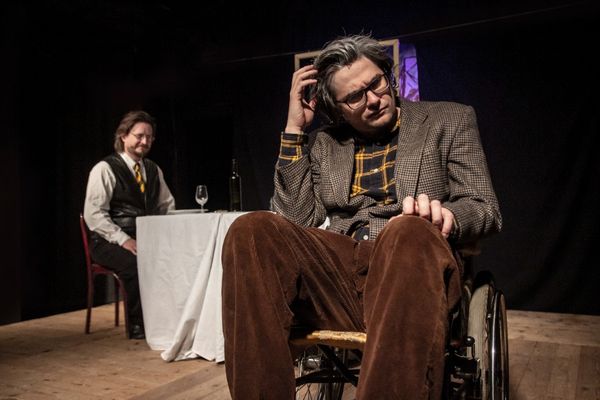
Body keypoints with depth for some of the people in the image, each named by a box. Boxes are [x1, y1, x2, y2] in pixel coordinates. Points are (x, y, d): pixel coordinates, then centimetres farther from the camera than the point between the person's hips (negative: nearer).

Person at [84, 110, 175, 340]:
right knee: (137, 264, -35)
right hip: (110, 243, -5)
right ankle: (137, 326, -15)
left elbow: (168, 207, 21)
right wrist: (124, 240, -21)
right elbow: (93, 215, -11)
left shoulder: (154, 170, 16)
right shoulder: (105, 169, -3)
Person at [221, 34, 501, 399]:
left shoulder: (450, 120, 14)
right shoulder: (325, 143, 18)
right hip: (338, 276, 3)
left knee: (409, 230, -36)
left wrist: (445, 216, -18)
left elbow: (486, 210, 8)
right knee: (252, 230, -24)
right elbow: (297, 219, 7)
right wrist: (295, 129, 5)